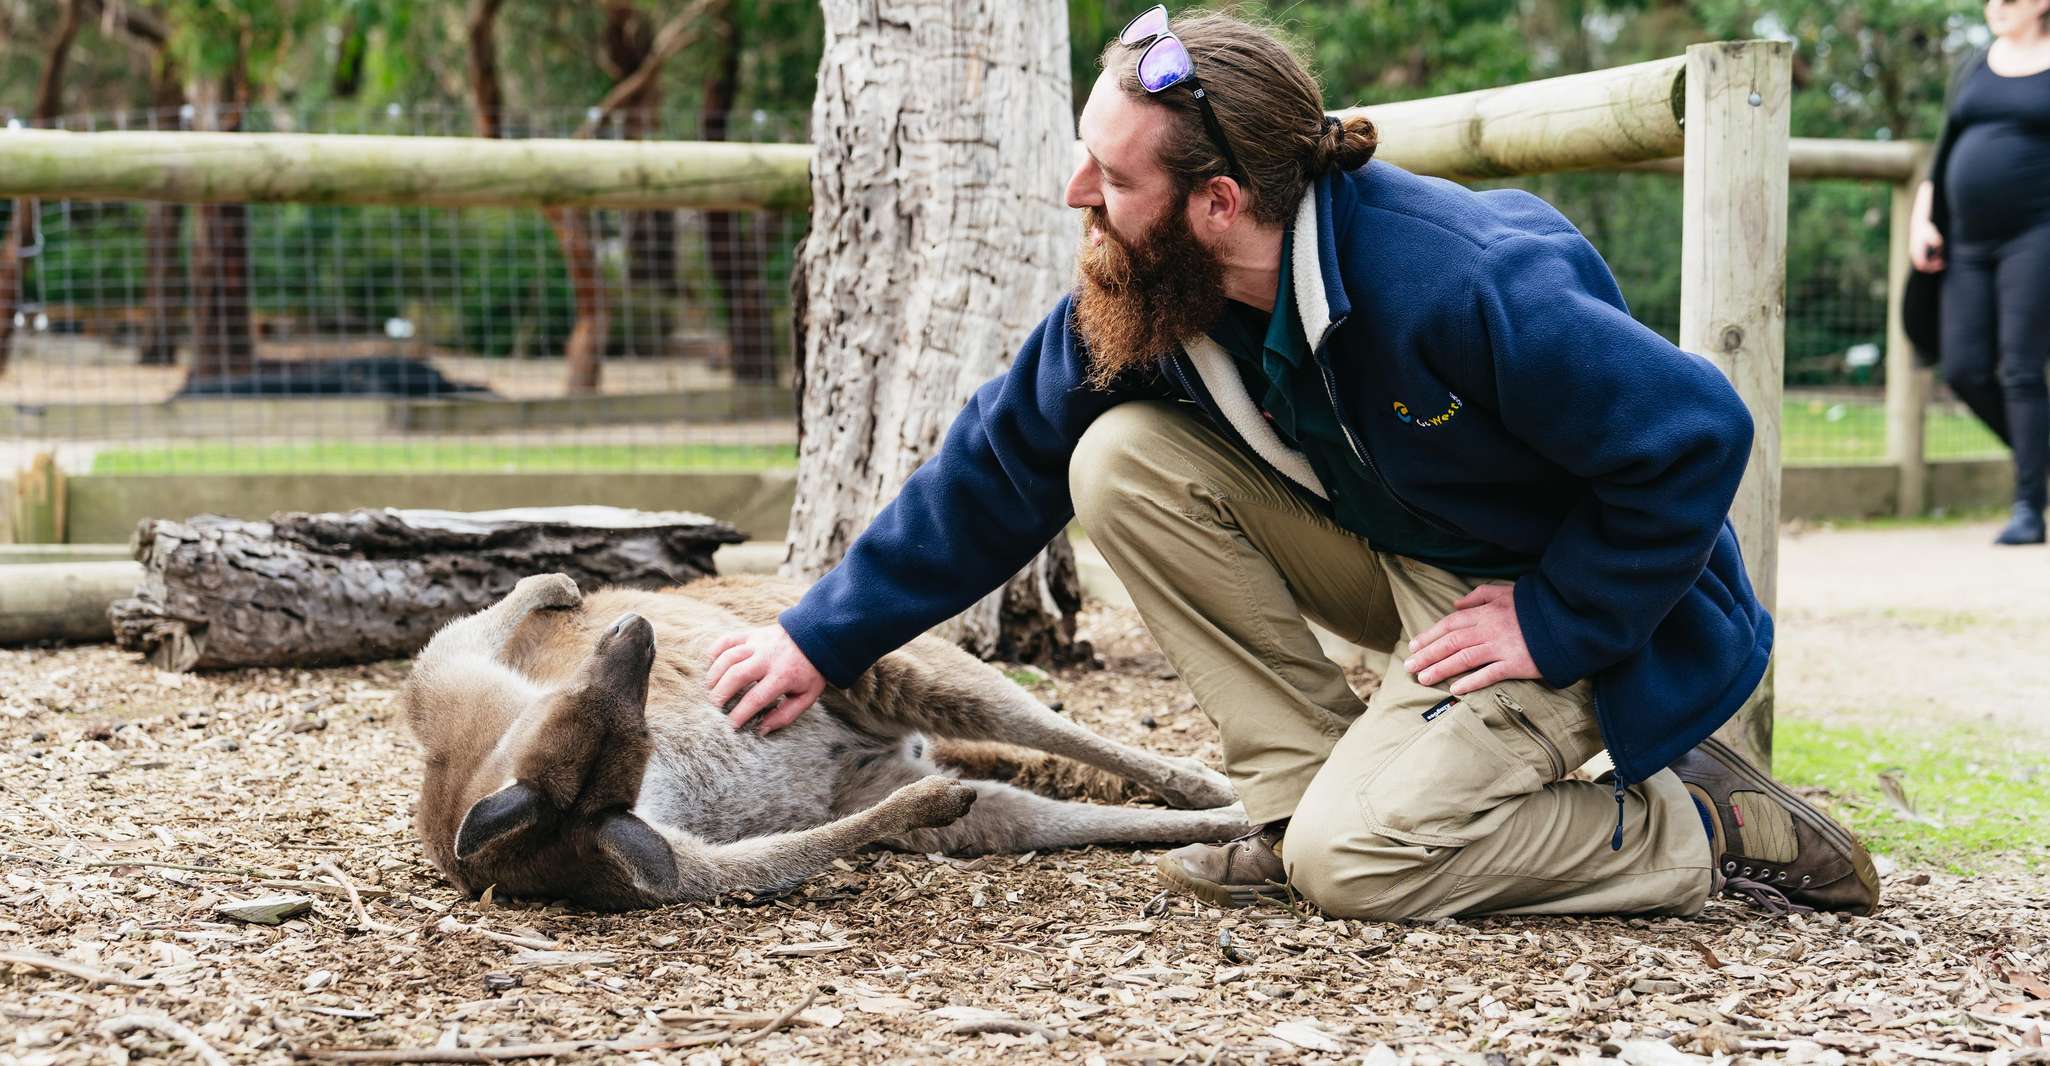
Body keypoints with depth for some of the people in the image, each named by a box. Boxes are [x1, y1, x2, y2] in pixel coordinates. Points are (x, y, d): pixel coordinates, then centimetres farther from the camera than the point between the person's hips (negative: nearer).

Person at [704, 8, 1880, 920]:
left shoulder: (1462, 284, -34)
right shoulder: (1144, 292, -12)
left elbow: (1697, 434, -27)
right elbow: (999, 467, -1)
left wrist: (1555, 620, -23)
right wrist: (825, 639, -2)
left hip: (1563, 603, -7)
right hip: (1394, 551, 7)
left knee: (1356, 856, -25)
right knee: (1124, 460, -12)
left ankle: (1707, 829, -4)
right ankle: (1310, 785, -4)